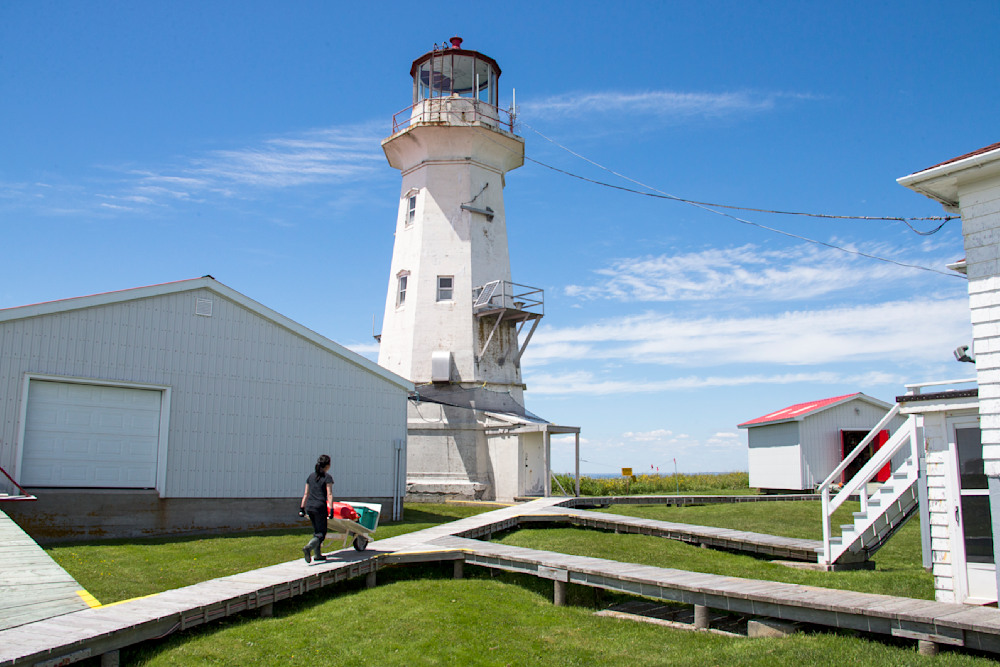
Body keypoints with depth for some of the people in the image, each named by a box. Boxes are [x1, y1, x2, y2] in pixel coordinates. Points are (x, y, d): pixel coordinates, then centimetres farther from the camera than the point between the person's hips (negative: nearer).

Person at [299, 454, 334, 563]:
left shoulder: (311, 476, 14)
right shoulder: (327, 477, -4)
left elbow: (306, 494, 15)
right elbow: (329, 494, -10)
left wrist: (302, 508, 18)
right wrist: (331, 509, -12)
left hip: (309, 507, 7)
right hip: (320, 507, -6)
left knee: (316, 531, 19)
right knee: (321, 533, -1)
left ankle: (317, 555, 20)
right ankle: (308, 548, -25)